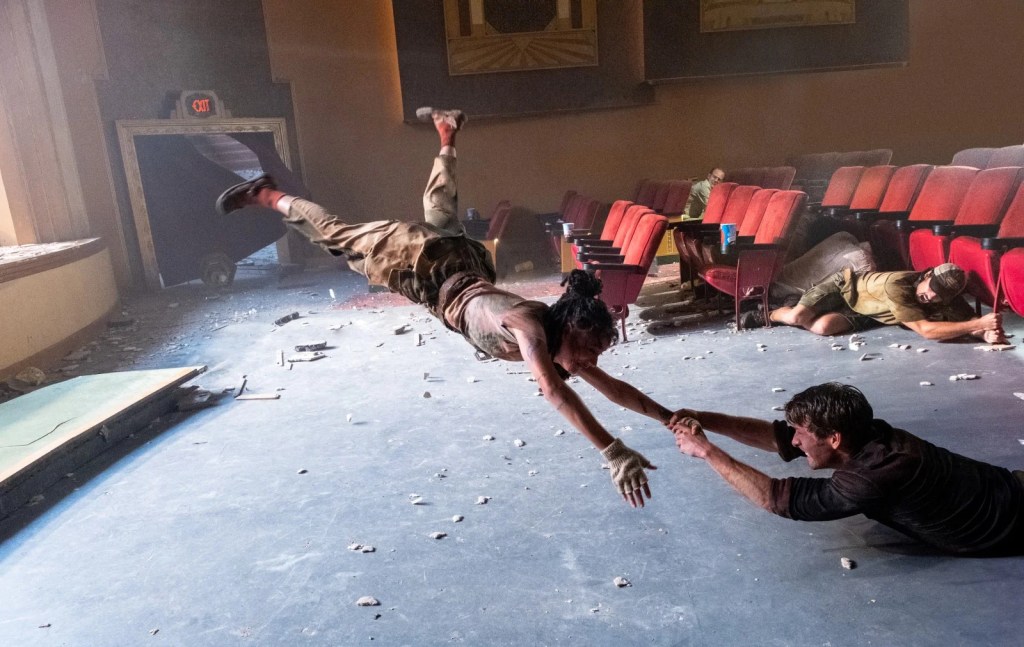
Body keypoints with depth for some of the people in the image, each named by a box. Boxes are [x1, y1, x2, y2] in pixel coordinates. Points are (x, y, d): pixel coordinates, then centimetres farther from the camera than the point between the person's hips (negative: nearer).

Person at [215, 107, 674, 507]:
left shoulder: (561, 342, -18)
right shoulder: (531, 325, -38)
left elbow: (613, 388, -9)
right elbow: (553, 392, -53)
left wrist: (671, 417, -17)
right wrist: (613, 453, -57)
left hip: (466, 264, 6)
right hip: (423, 263, -6)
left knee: (441, 213, 36)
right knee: (338, 236, 14)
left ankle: (446, 134, 58)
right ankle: (266, 196, 35)